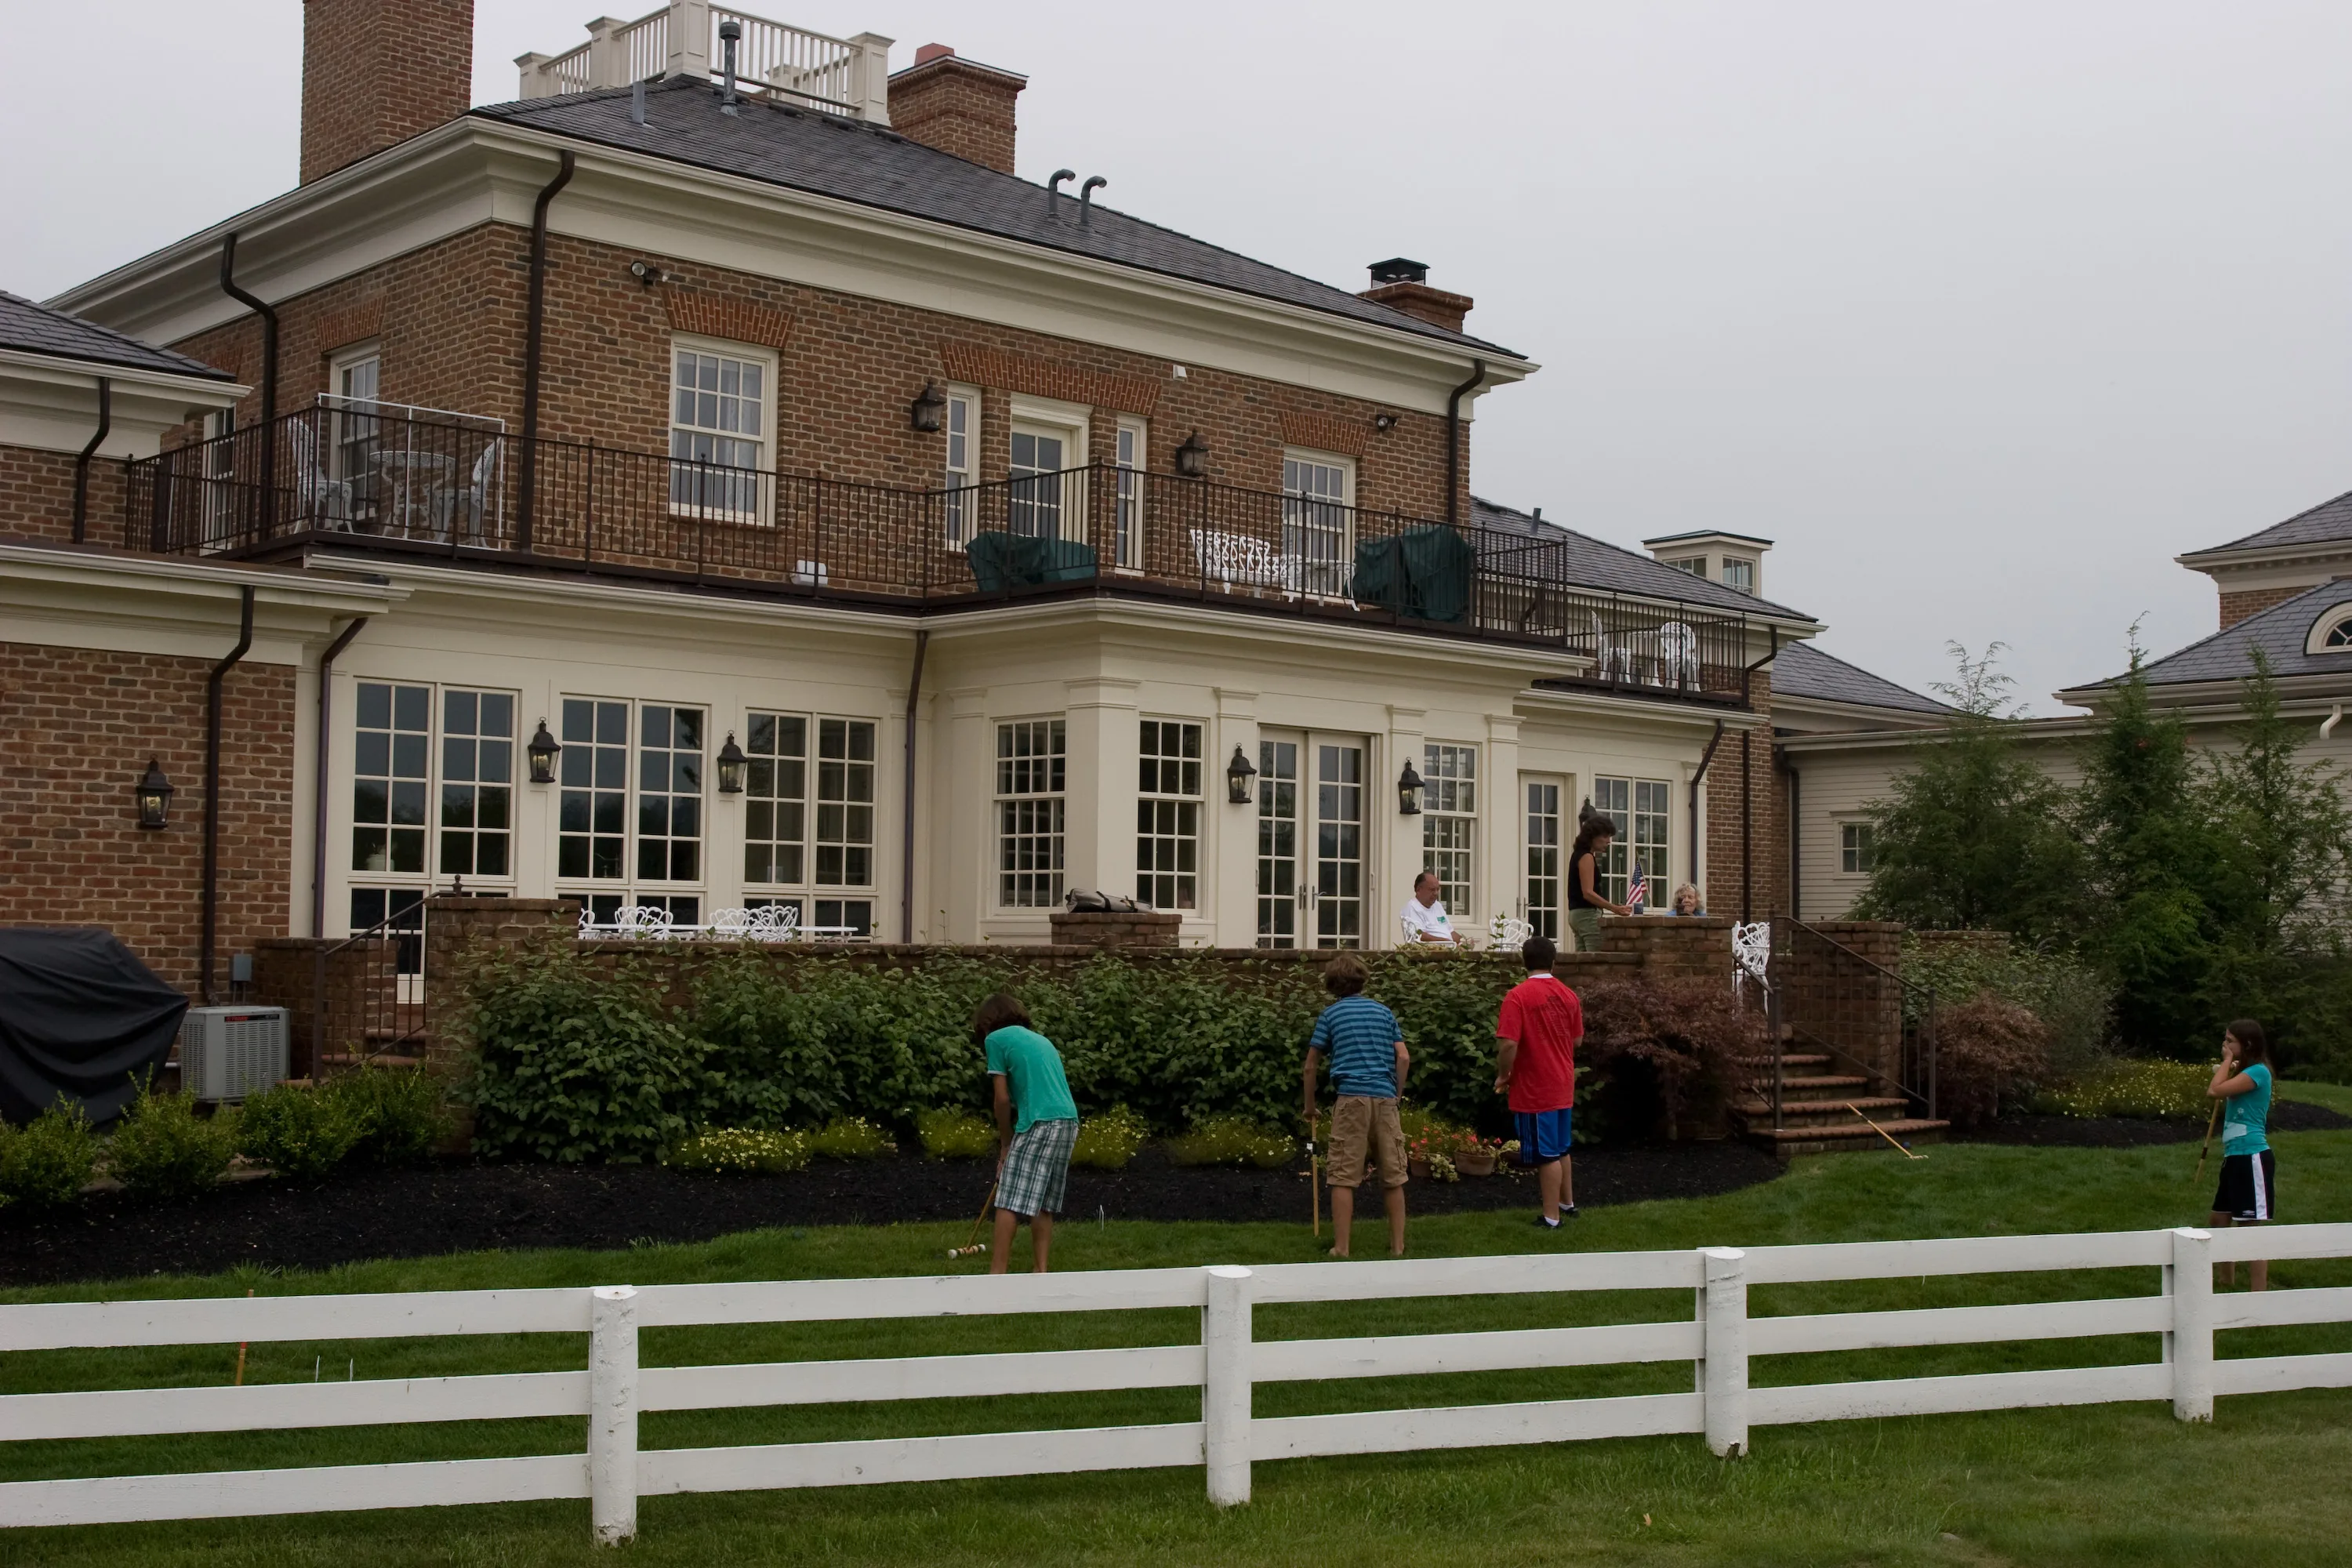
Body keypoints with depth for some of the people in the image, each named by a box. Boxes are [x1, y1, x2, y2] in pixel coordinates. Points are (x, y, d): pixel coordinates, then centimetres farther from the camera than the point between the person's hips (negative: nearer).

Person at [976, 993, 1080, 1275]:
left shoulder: (996, 1039, 5)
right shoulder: (1041, 1039, 26)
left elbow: (1003, 1098, 0)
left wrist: (1006, 1143, 11)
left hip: (1039, 1124, -7)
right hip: (1069, 1122, 7)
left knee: (1009, 1203, -5)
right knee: (1043, 1205, 13)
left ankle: (997, 1272, -9)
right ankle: (1041, 1271, 10)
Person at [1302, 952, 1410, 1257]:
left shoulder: (1330, 1014, 9)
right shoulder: (1384, 1012, 15)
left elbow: (1311, 1066, 11)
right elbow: (1404, 1057, 7)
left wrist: (1310, 1107, 23)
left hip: (1350, 1097, -2)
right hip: (1385, 1097, 2)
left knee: (1343, 1177, 1)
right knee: (1393, 1177, 8)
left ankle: (1341, 1248, -1)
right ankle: (1398, 1247, 10)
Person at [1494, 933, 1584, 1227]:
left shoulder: (1518, 996, -17)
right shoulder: (1568, 995, 3)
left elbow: (1508, 1044, -22)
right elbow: (1577, 1039, 12)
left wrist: (1503, 1076, -7)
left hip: (1533, 1090, -6)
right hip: (1563, 1087, 6)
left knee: (1546, 1155, 0)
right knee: (1561, 1149, 22)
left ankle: (1551, 1218, 6)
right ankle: (1567, 1203, 34)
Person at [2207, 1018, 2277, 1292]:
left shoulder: (2258, 1071, -14)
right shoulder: (2243, 1073, 17)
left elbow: (2216, 1091, -23)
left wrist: (2228, 1060, -11)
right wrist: (2228, 1065, 9)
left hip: (2251, 1158, -11)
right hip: (2234, 1157, 11)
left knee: (2253, 1228, -9)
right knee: (2220, 1219, 19)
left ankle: (2260, 1293, -8)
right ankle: (2229, 1282, 33)